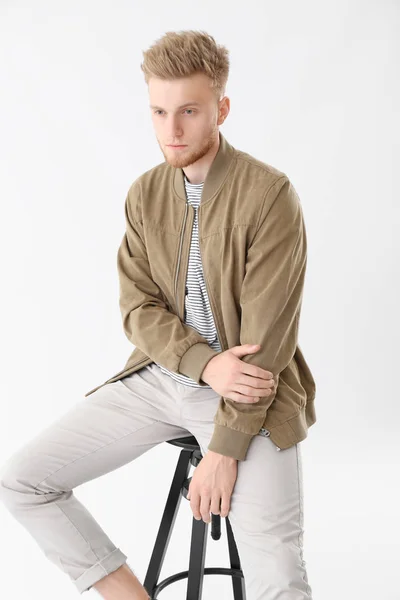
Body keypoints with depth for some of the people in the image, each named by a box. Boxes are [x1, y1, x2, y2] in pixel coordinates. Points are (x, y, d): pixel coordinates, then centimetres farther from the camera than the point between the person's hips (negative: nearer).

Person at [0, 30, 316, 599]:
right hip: (159, 376, 6)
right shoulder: (145, 194, 4)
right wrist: (206, 364, -17)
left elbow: (266, 336, -16)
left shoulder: (270, 194, -14)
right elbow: (138, 309, 2)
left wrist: (225, 447, -18)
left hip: (249, 394, -5)